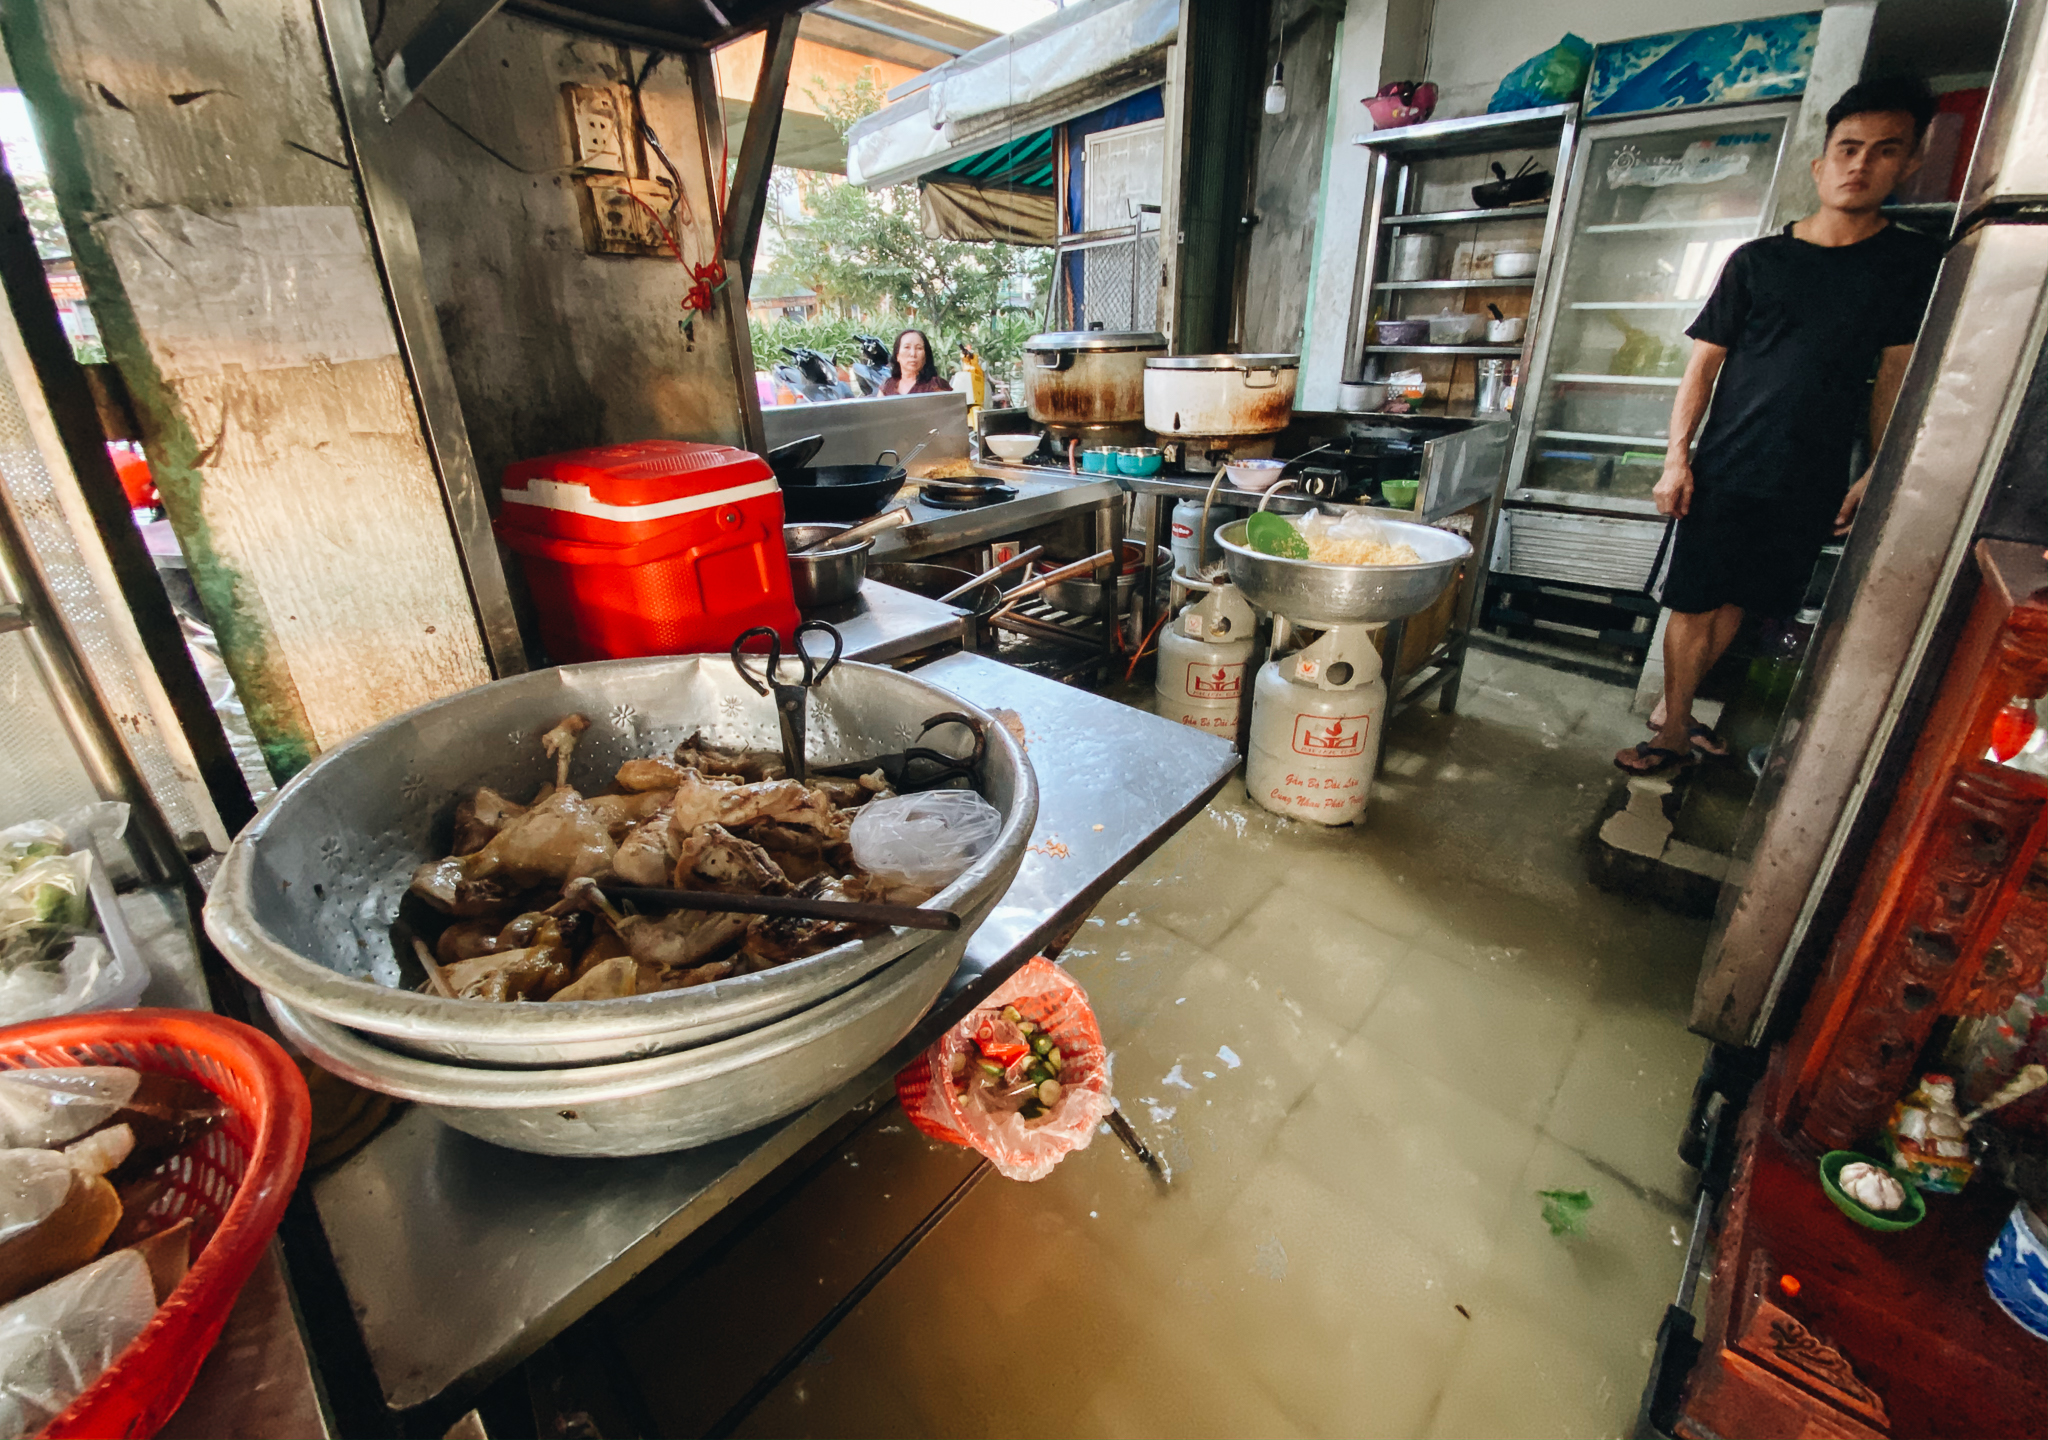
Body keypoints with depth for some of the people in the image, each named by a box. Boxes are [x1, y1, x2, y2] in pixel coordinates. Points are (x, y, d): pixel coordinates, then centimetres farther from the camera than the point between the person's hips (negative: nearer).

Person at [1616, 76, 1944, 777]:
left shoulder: (1915, 262, 9)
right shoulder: (1756, 260, 5)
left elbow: (1897, 373, 10)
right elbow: (1703, 364, 3)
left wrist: (1879, 471, 4)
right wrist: (1676, 459, -6)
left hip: (1811, 483, 2)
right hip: (1724, 473, -1)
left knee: (1737, 604, 7)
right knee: (1694, 606, -2)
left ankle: (1675, 701, 23)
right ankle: (1674, 734, 9)